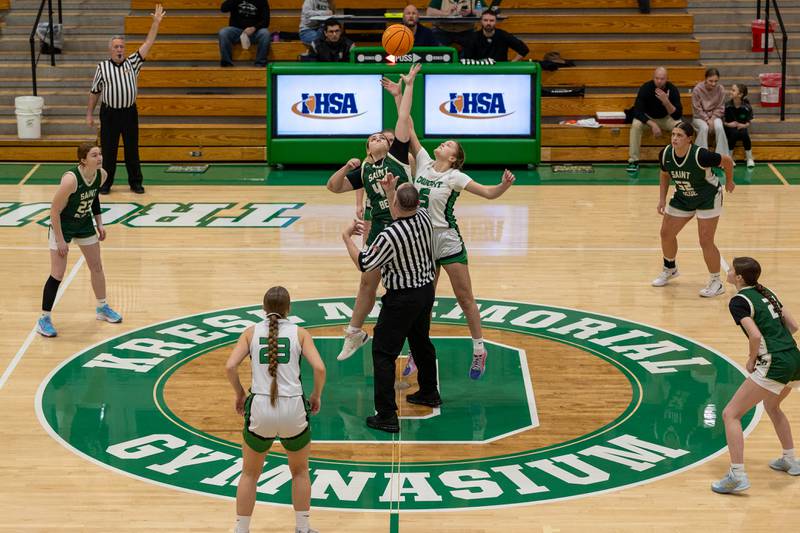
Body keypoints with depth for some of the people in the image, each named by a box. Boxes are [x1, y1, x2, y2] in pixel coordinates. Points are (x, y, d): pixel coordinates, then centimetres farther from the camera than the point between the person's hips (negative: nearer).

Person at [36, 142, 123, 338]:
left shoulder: (102, 175, -13)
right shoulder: (70, 179, -33)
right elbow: (54, 211, -25)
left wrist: (99, 223, 7)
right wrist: (60, 240, -22)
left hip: (84, 224, 7)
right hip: (62, 226, -6)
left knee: (97, 267, 15)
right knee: (57, 274, -7)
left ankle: (102, 308, 34)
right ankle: (44, 319, 6)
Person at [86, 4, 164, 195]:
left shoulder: (132, 63, 3)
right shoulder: (102, 67, 1)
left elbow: (148, 44, -4)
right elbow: (94, 91, 7)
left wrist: (156, 22, -12)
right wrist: (90, 113, 6)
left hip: (129, 112, 1)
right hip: (109, 113, -1)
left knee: (132, 150, 7)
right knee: (108, 150, 4)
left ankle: (135, 182, 16)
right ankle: (106, 183, 14)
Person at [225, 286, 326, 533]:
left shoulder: (252, 332, 7)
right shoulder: (299, 332, 5)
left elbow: (230, 367, -4)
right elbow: (319, 368, -7)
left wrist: (239, 394, 11)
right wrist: (317, 395, 10)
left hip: (260, 409, 0)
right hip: (293, 409, 0)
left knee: (250, 474, 21)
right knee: (300, 471, 25)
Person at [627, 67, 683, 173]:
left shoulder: (673, 90, -20)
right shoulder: (645, 88, -22)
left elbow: (677, 116, -25)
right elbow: (637, 111, -25)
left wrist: (666, 101, -41)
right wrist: (652, 124, -37)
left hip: (666, 119, 1)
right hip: (647, 118, -1)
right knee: (636, 125, -32)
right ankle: (633, 161, -23)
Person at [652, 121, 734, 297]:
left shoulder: (700, 155, -34)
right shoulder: (665, 154, -18)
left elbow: (727, 160, -17)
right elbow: (665, 175, 4)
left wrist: (729, 182, -2)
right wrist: (662, 199, -3)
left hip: (708, 199, -6)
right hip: (682, 198, 6)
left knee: (706, 242, -9)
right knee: (666, 233, 10)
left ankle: (717, 283, 8)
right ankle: (670, 269, 38)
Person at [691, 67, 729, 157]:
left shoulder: (720, 89, -8)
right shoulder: (697, 89, -14)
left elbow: (720, 108, -2)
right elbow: (697, 109, -10)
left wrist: (712, 119, -16)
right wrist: (707, 120, -19)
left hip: (714, 116, 2)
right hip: (700, 117, -2)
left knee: (719, 127, -30)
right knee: (704, 128, -33)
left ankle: (721, 155, -22)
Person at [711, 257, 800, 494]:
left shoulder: (738, 301, -8)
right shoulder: (766, 293, 16)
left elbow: (756, 336, -19)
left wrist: (752, 360, -4)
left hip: (774, 366, -9)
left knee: (730, 414, -2)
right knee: (772, 406, 36)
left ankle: (737, 476, -10)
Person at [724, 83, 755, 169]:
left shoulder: (746, 107, -8)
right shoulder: (727, 106, -8)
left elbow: (749, 122, 0)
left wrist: (744, 125, -20)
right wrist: (728, 124, -22)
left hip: (741, 127, 0)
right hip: (730, 129, 0)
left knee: (745, 134, -33)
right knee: (734, 133, -35)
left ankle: (749, 158, -15)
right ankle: (729, 158, -18)